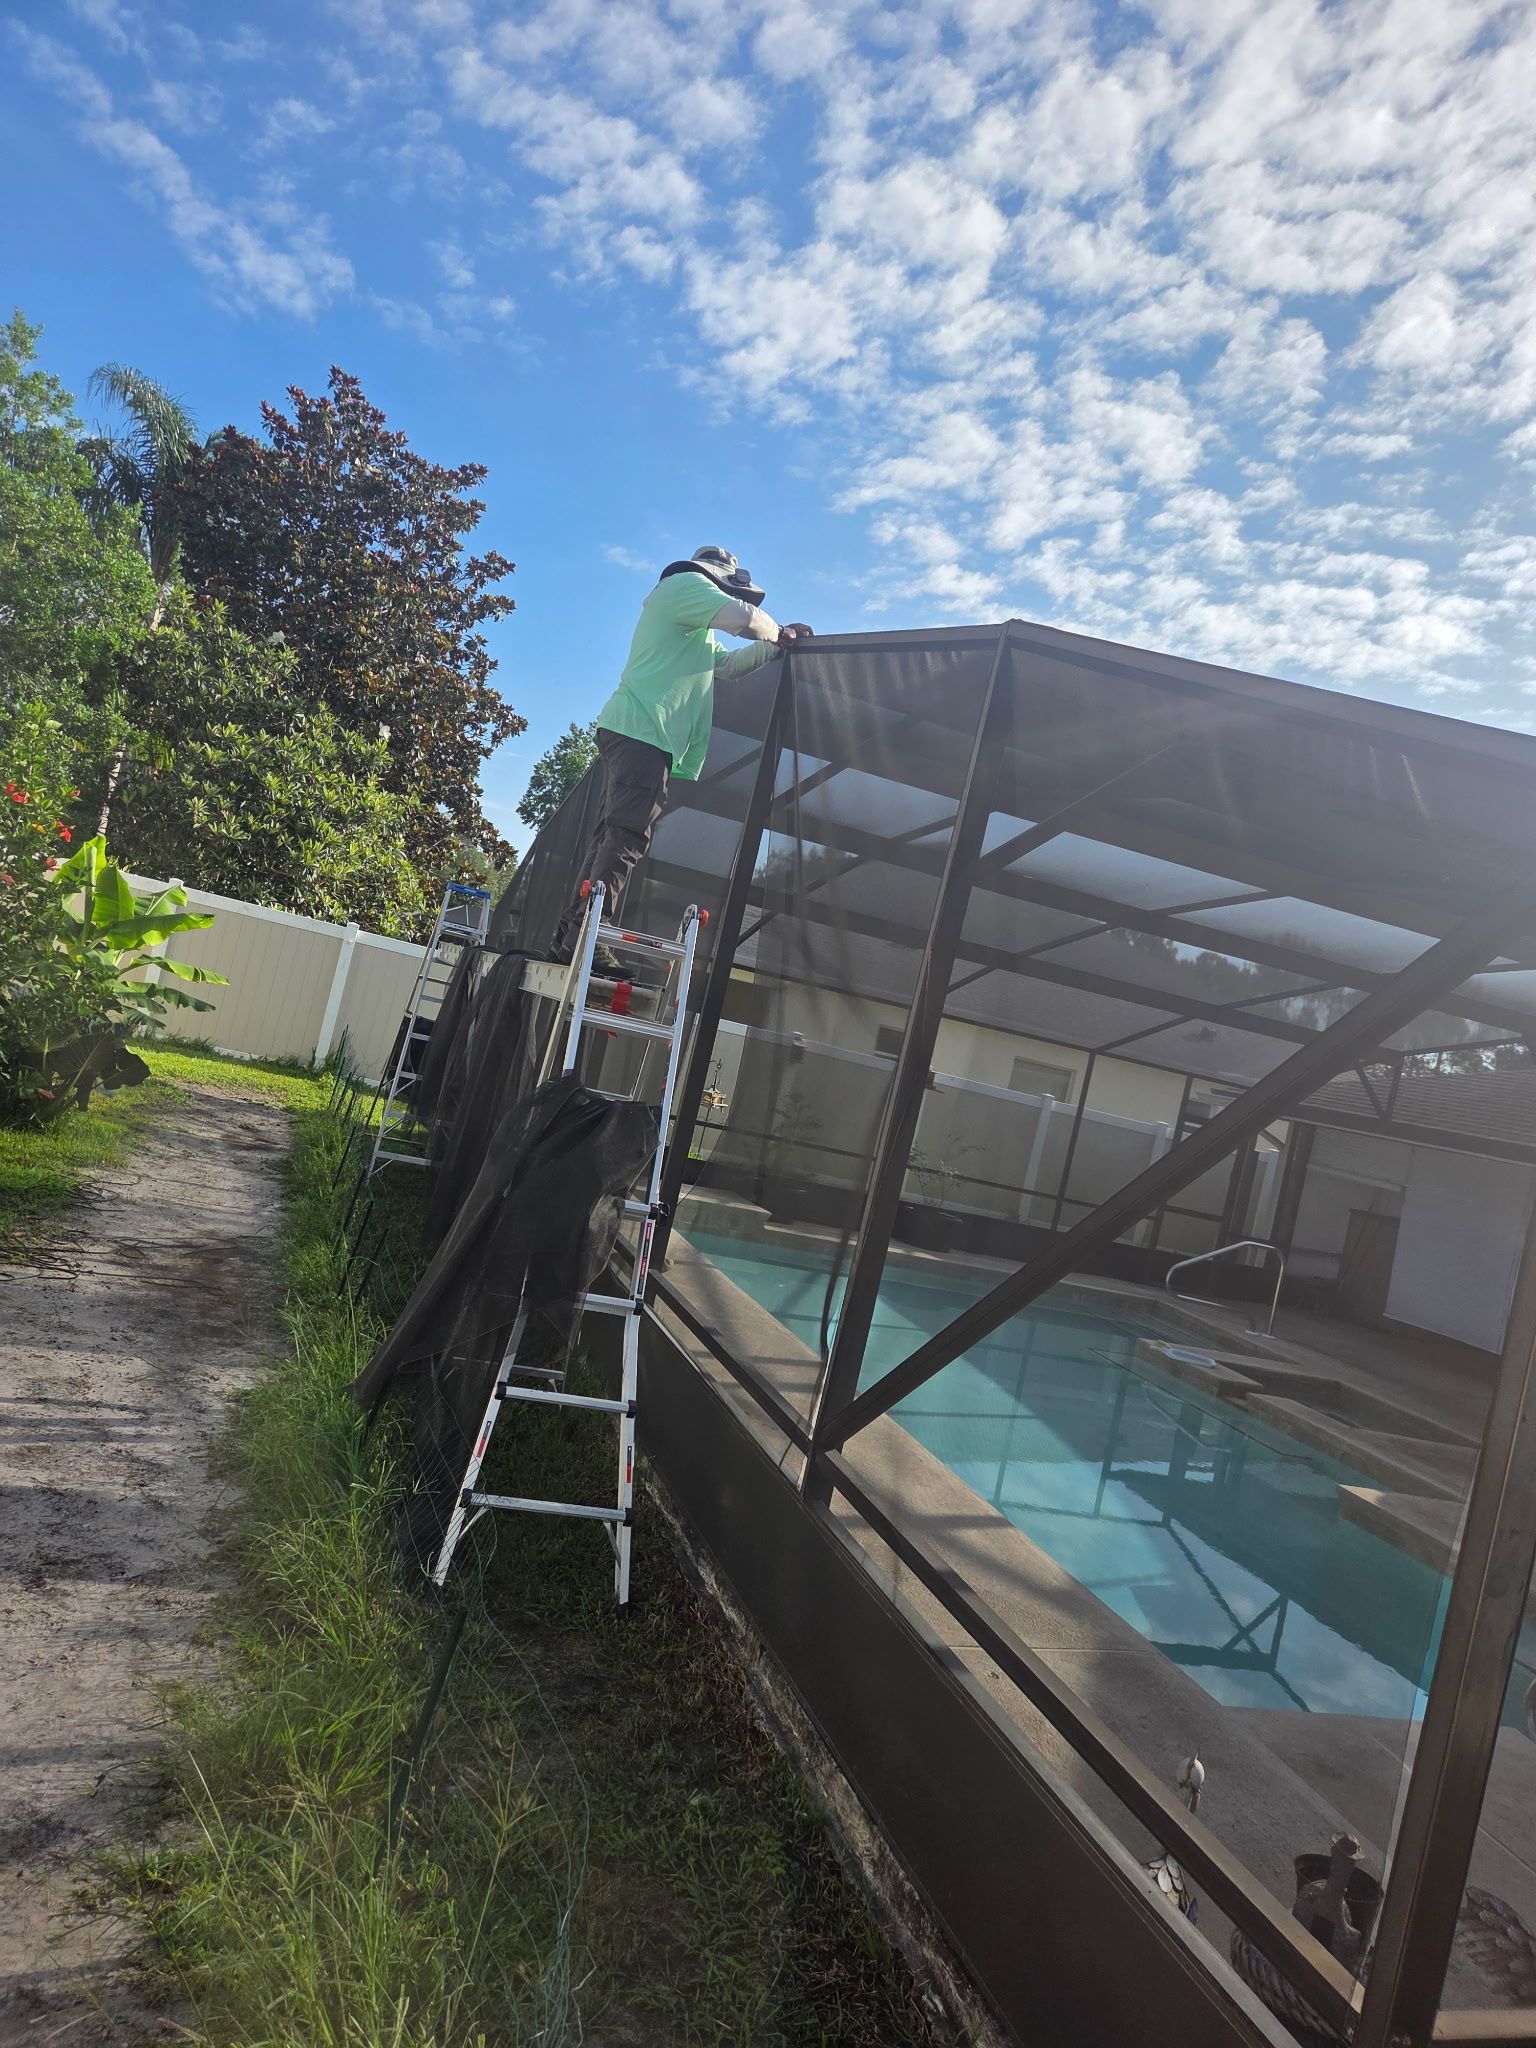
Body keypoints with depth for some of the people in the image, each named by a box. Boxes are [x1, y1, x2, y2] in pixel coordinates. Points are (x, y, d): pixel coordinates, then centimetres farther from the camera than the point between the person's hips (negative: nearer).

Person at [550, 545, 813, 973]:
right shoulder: (684, 584, 4)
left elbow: (726, 665, 35)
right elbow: (743, 616, -8)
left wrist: (775, 644, 29)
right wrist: (777, 632, 10)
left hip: (638, 735, 11)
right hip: (640, 729, -11)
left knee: (612, 837, 5)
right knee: (627, 837, -21)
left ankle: (571, 938, 2)